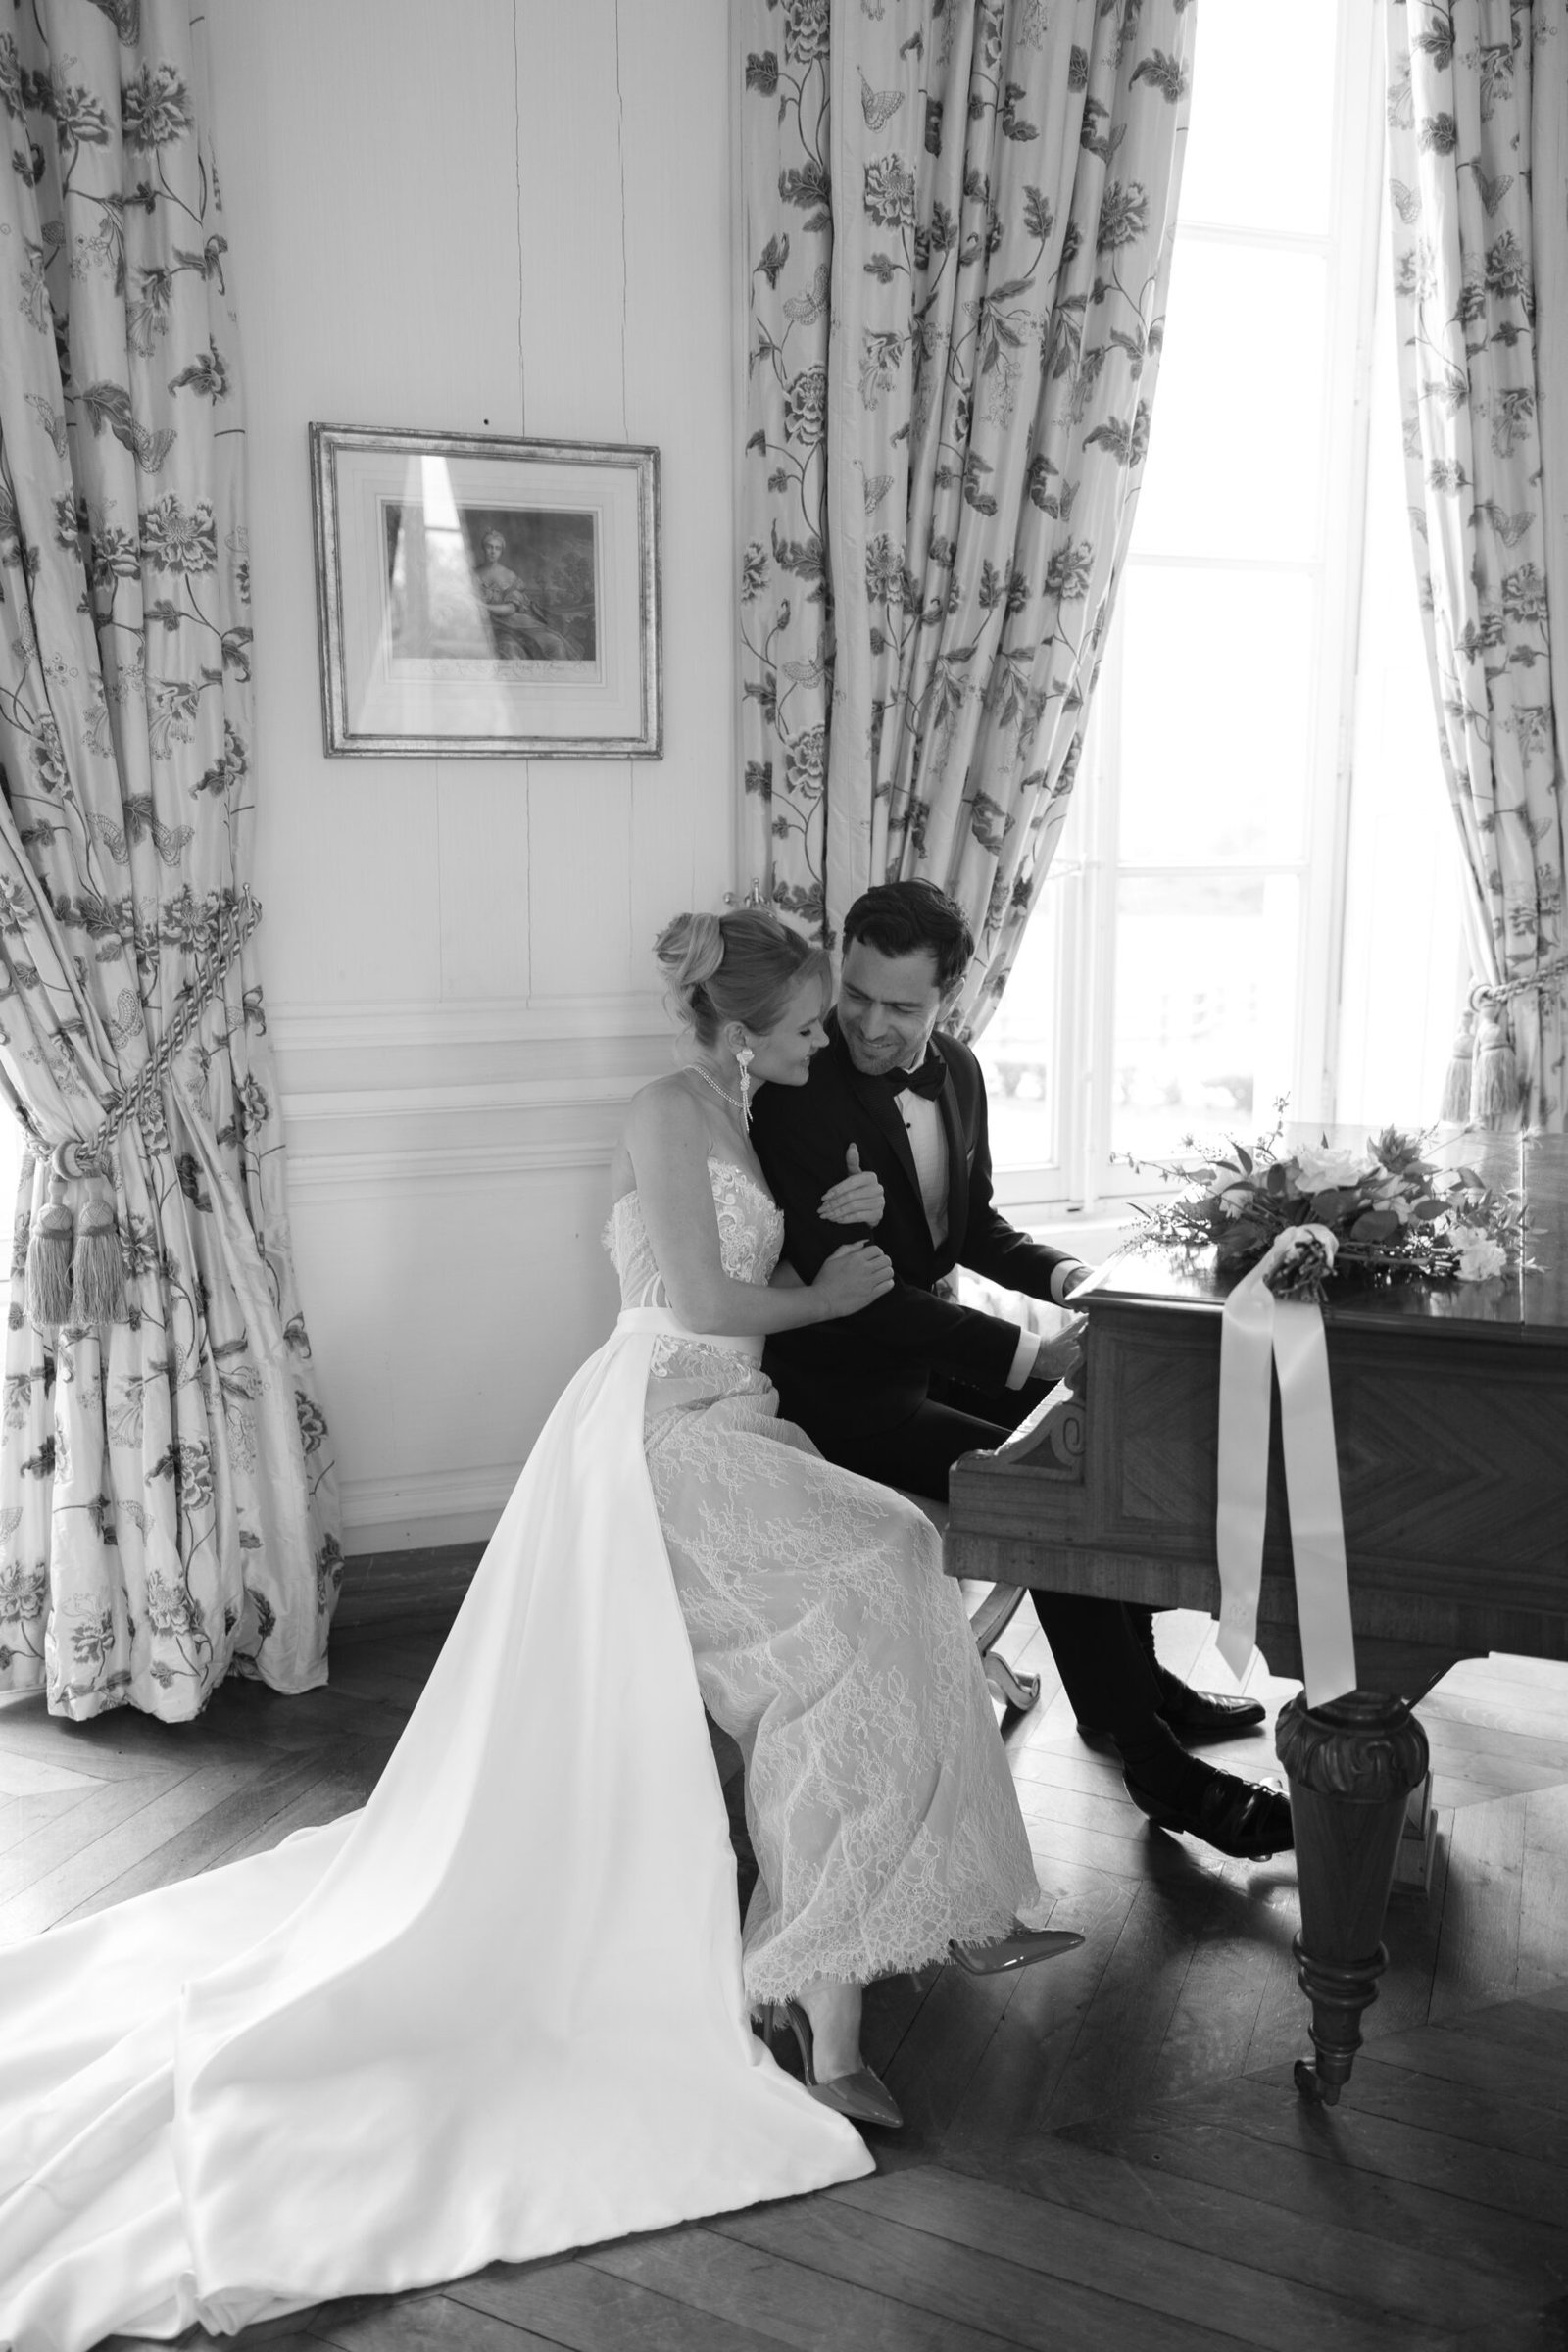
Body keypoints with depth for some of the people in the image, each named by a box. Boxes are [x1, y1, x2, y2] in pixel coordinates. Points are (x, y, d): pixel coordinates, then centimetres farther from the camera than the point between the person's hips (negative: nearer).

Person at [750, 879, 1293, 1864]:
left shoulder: (956, 1071, 2)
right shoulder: (800, 1098, -22)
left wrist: (1066, 1276, -5)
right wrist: (1031, 1354, -30)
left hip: (932, 1346, 8)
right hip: (845, 1388, -8)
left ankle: (1133, 1676, 23)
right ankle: (1152, 1762, -7)